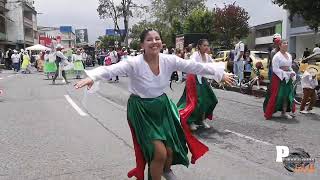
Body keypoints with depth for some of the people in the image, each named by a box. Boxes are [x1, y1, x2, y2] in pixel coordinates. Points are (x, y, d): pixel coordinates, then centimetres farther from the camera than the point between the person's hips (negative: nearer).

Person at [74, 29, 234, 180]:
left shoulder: (169, 60, -10)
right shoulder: (134, 63, -21)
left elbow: (195, 66, -6)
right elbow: (110, 70, -32)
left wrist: (220, 73, -4)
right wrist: (91, 77, -51)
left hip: (162, 106, 5)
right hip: (141, 110, -4)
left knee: (170, 150, 12)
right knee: (160, 153, -10)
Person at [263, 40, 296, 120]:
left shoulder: (289, 56, 12)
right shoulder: (277, 56, -11)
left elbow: (290, 67, 20)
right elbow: (275, 69, -16)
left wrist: (292, 73, 0)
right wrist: (285, 73, -21)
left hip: (288, 78, 7)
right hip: (278, 78, -7)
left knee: (287, 95, 9)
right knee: (275, 95, -6)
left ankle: (284, 112, 22)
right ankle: (268, 113, 3)